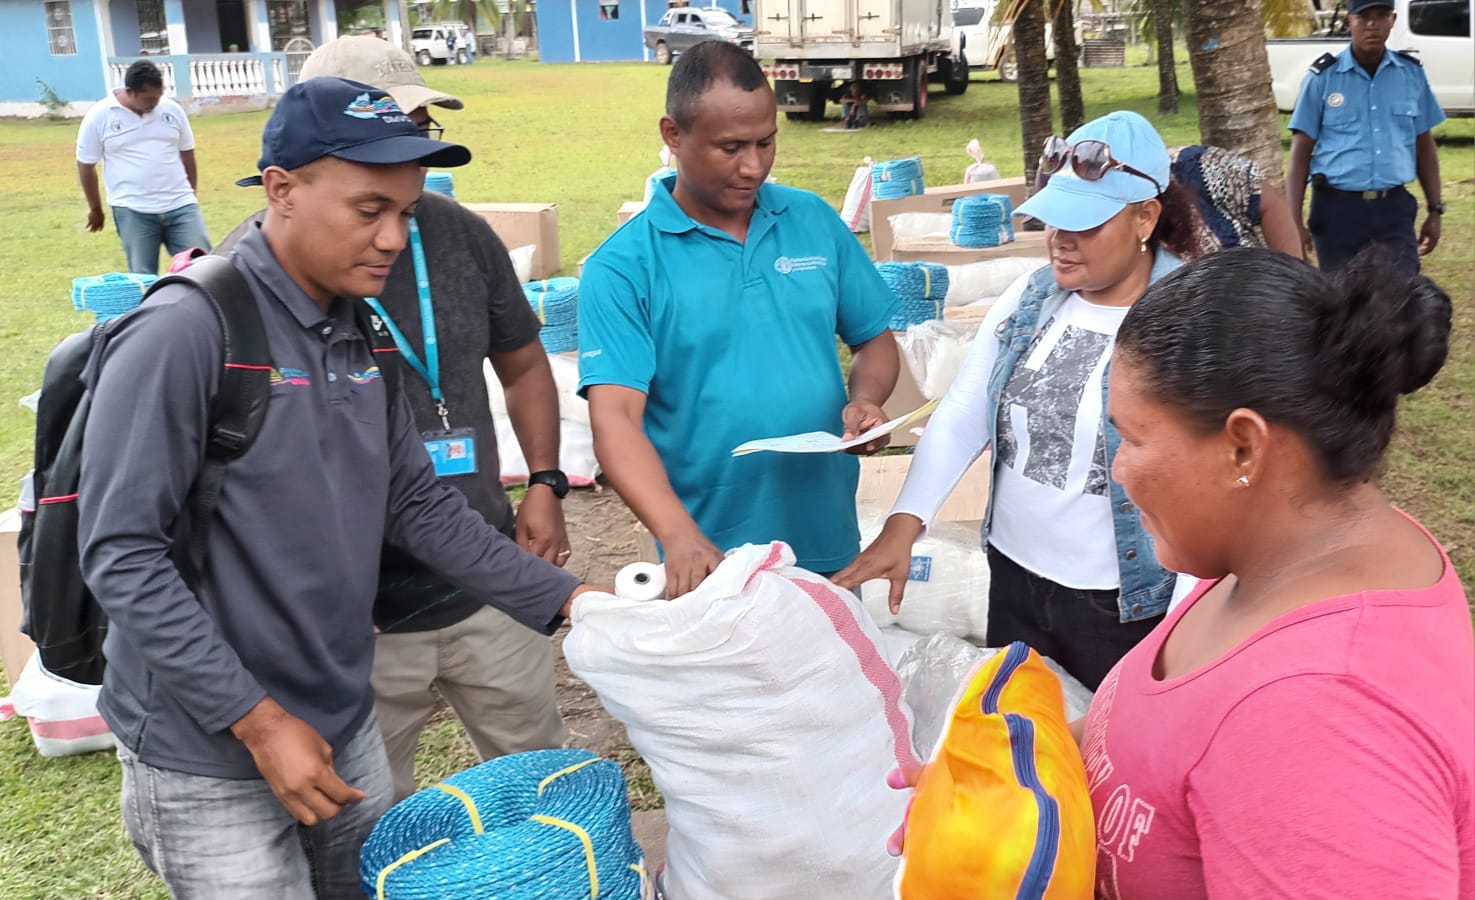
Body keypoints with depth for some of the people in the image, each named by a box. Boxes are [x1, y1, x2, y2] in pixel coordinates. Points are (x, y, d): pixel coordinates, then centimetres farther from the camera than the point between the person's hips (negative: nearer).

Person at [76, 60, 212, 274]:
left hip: (180, 206, 2)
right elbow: (85, 166, 4)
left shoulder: (171, 110, 3)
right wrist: (95, 208, 10)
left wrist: (190, 195, 19)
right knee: (143, 278, 2)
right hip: (133, 211, -2)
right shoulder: (99, 116, -5)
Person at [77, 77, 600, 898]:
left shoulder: (357, 336, 4)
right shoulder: (183, 335, -19)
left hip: (345, 727, 7)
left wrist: (565, 598, -2)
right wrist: (257, 720, -20)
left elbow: (420, 506, 7)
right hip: (210, 758, -7)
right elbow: (123, 557, -19)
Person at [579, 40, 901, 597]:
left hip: (828, 541, 4)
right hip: (713, 557, -4)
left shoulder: (815, 221, 1)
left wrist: (865, 402, -12)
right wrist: (679, 535, -33)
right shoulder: (622, 267, -11)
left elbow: (874, 340, 10)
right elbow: (614, 418, -19)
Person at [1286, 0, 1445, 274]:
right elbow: (1300, 153, -2)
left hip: (1394, 208, 2)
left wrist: (1435, 209, 11)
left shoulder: (1412, 74, 6)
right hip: (1338, 208, -2)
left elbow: (1425, 146, 13)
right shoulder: (1323, 77, -2)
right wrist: (1294, 220, -8)